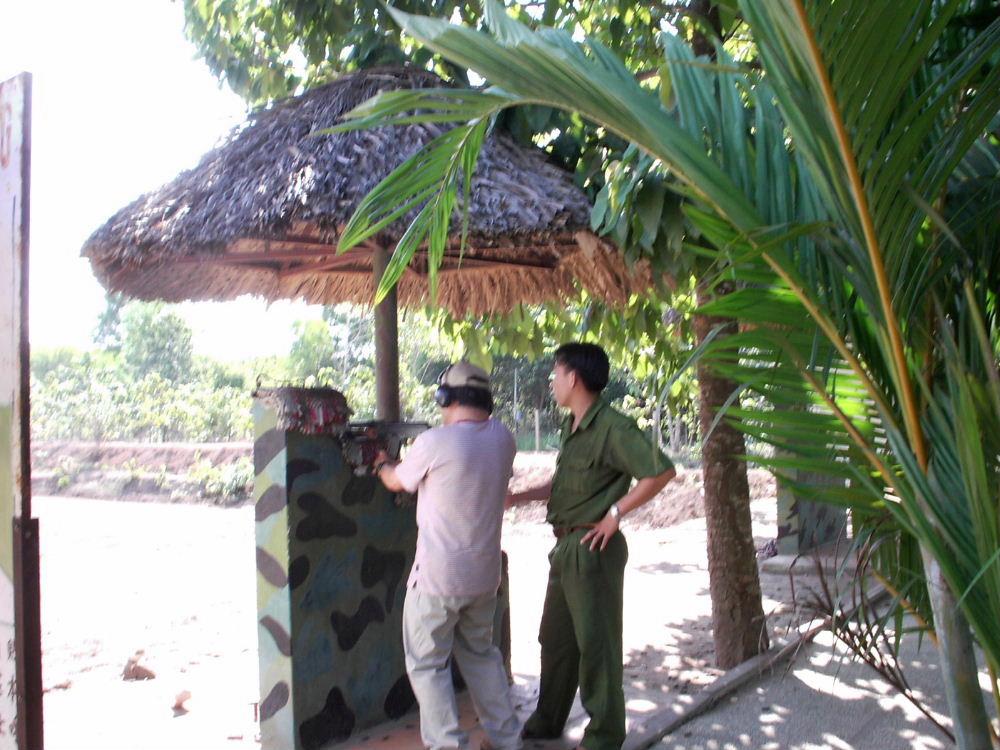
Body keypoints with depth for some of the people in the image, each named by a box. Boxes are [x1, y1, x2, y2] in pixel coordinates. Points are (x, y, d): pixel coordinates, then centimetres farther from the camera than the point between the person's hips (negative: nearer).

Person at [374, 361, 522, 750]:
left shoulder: (434, 443, -18)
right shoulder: (503, 439, 0)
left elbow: (397, 482, 0)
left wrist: (383, 464, 24)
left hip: (437, 576, -6)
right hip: (485, 575, 6)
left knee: (427, 663, 8)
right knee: (480, 652, 23)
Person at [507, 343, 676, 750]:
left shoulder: (612, 427, -18)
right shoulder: (571, 426, 10)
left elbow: (661, 471, -24)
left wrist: (616, 513, -19)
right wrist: (515, 497, 16)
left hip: (594, 548, -9)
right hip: (565, 546, 9)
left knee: (596, 643, 3)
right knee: (555, 637, 19)